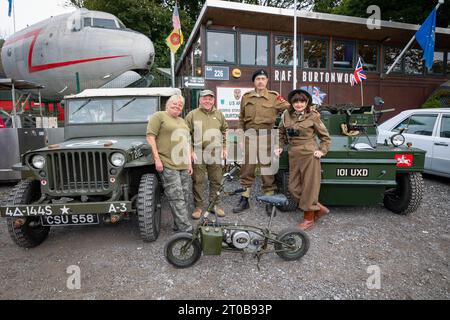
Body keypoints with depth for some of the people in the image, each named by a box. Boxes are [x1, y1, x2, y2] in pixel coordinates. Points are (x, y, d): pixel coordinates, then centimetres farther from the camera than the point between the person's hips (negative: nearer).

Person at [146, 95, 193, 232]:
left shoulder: (182, 121, 23)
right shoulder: (159, 116, 1)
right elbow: (150, 137, -9)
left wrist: (190, 163, 17)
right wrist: (157, 158, -16)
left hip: (184, 165, 8)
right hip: (167, 165, -8)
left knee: (184, 198, 9)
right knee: (177, 199, -8)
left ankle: (178, 226, 21)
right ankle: (186, 229, -5)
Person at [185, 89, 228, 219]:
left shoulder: (219, 114, 13)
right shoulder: (192, 115, 2)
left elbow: (225, 132, 18)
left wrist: (225, 148, 11)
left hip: (216, 154, 3)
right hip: (198, 153, -2)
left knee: (216, 181, 9)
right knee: (197, 181, 2)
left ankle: (215, 204, 23)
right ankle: (198, 206, 15)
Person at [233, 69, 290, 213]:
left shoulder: (274, 97, 4)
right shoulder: (246, 97, 12)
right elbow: (241, 119, 15)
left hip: (266, 135, -2)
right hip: (249, 134, 2)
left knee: (267, 166, 2)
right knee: (247, 166, 5)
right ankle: (244, 199, 16)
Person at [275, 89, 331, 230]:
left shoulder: (313, 116, -3)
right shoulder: (286, 115, 6)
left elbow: (325, 137, 5)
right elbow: (281, 133, 21)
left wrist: (322, 150, -6)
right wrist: (280, 147, 11)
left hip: (309, 155, -5)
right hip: (294, 155, 5)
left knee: (309, 187, 2)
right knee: (293, 187, 6)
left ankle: (309, 218, 18)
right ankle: (319, 208, 24)